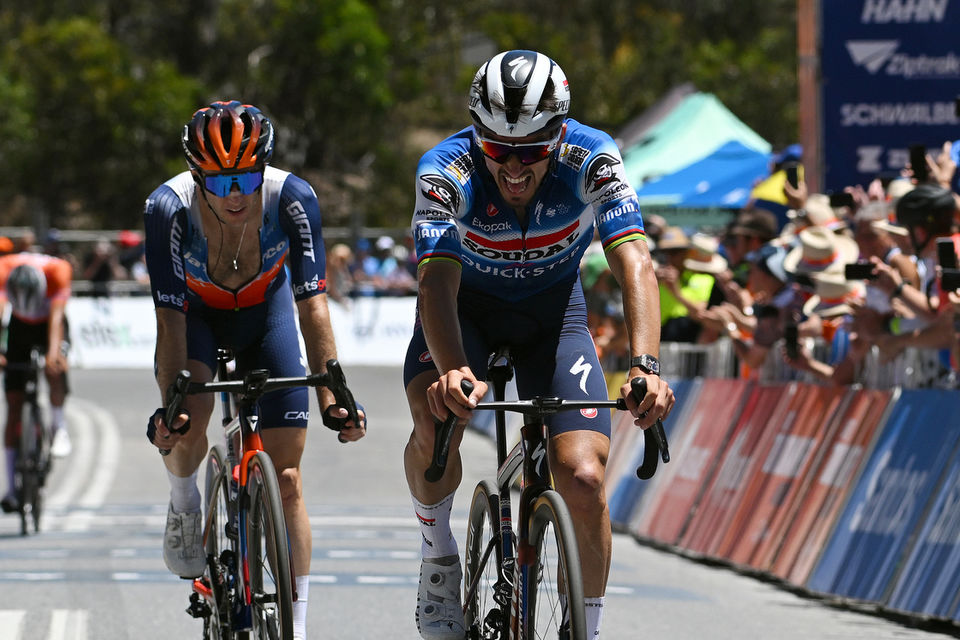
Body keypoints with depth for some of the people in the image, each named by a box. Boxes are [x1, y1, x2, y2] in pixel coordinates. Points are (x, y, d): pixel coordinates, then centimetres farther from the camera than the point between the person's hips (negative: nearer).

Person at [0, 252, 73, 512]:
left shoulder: (57, 270, -35)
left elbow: (56, 315, -40)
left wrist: (53, 351, -53)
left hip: (50, 325, -1)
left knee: (54, 369, -34)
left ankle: (59, 429, -9)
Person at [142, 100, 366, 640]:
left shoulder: (292, 200, -32)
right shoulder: (169, 208, -33)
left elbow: (313, 305, -32)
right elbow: (171, 316, -32)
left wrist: (332, 395, -42)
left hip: (265, 312, 0)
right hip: (197, 310, 0)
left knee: (286, 478, -7)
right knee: (187, 423, -30)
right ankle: (184, 504, 6)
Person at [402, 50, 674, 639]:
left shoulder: (591, 160, -28)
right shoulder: (446, 172, -29)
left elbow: (635, 264, -38)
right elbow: (438, 282, -41)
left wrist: (645, 364, -55)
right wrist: (454, 371, -60)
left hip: (552, 312, 1)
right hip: (466, 308, -1)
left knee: (583, 480, -16)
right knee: (435, 423, -32)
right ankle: (438, 553, -3)